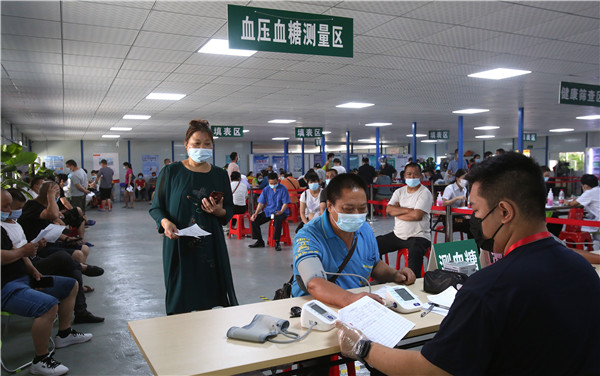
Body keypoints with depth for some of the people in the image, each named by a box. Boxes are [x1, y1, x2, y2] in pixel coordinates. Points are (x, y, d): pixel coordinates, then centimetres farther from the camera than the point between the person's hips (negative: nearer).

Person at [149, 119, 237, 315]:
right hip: (178, 246, -2)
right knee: (180, 304, 2)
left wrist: (219, 212, -10)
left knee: (208, 302, 3)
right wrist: (165, 222, -18)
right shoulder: (171, 172, 1)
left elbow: (230, 210, 12)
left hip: (211, 246, 2)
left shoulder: (220, 175, 8)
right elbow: (156, 207, 2)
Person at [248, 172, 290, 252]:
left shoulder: (283, 189, -6)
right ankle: (260, 241, 2)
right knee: (254, 220, -13)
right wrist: (256, 213, -10)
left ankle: (277, 242, -24)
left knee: (277, 221, -39)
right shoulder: (266, 190, 7)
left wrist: (281, 211, -29)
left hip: (280, 212, -5)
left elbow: (285, 203, -9)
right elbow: (261, 203, 5)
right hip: (268, 211, 5)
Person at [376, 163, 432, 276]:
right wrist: (408, 210, -13)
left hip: (418, 236, -6)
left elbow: (417, 215, -20)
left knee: (414, 252, -38)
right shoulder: (399, 191, 11)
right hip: (397, 235, 7)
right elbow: (389, 209, -4)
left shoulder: (425, 193, -6)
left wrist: (397, 212, -7)